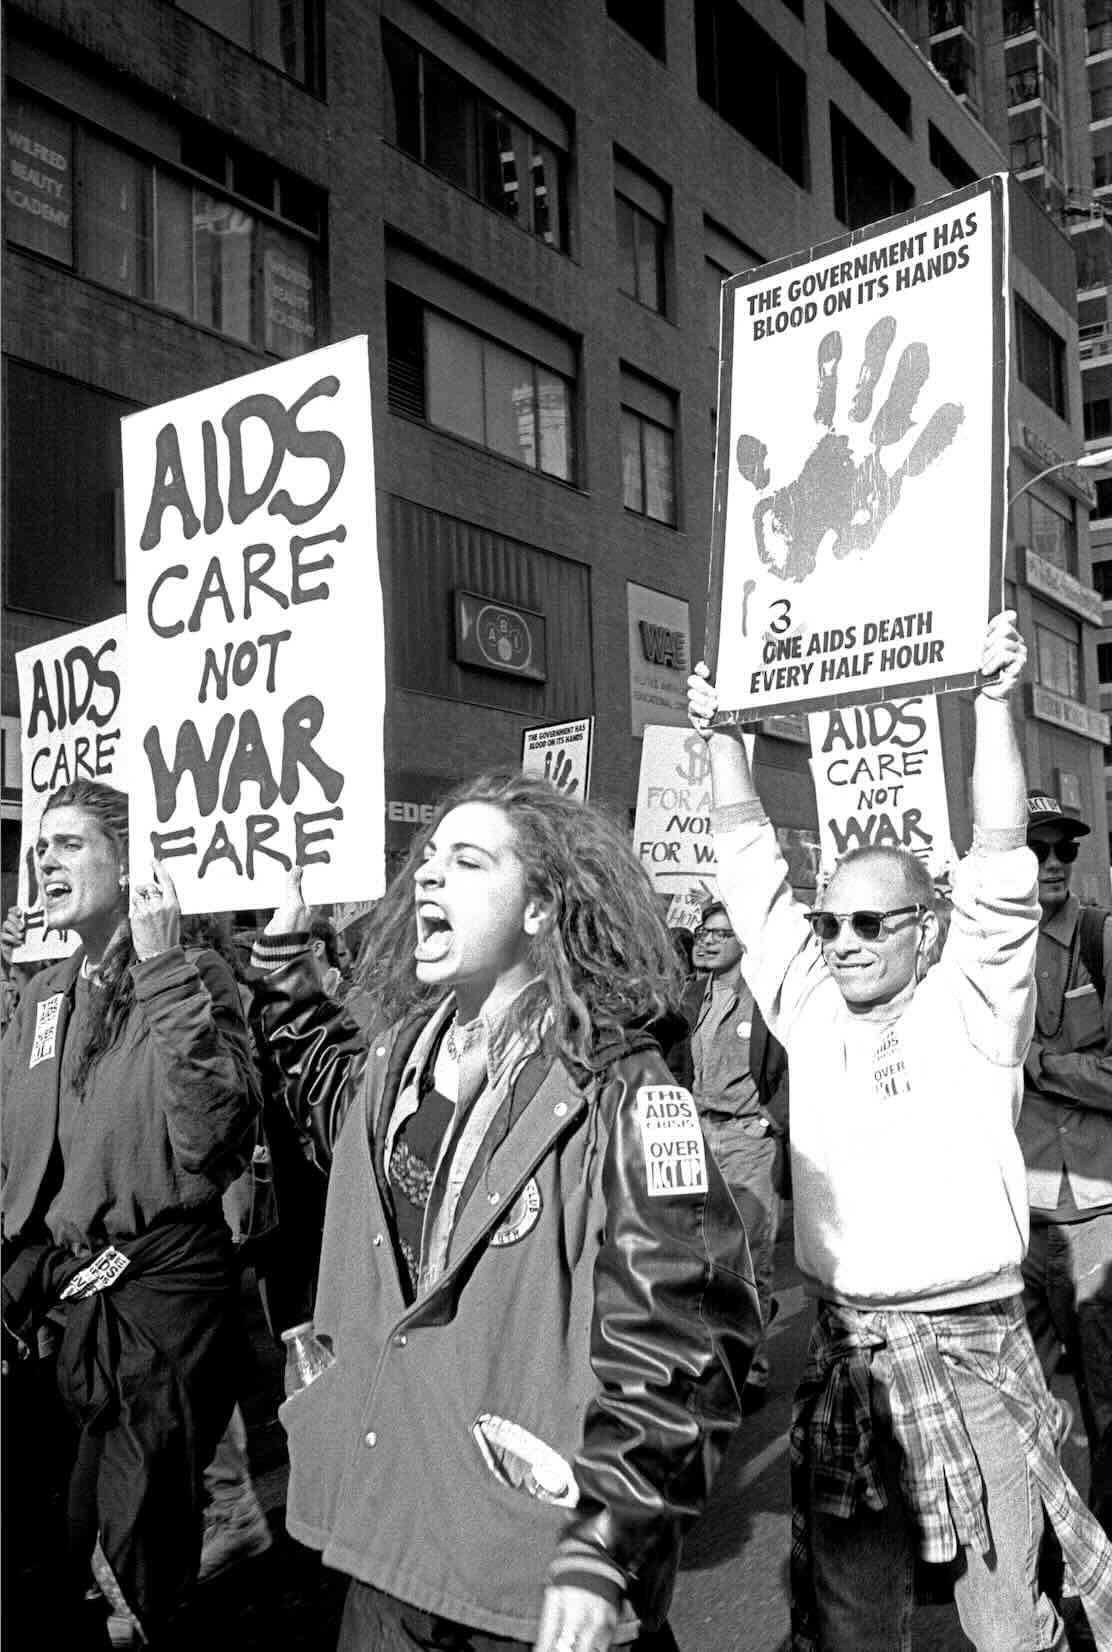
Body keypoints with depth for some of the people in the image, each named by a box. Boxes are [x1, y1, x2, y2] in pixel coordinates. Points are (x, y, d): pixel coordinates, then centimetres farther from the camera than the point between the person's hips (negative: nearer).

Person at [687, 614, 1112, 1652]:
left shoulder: (968, 1013, -3)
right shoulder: (811, 1012, 6)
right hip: (842, 1348, 4)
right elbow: (751, 873, 7)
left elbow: (999, 870, -13)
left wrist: (993, 704, -18)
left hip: (971, 1347, -3)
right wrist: (722, 742, 6)